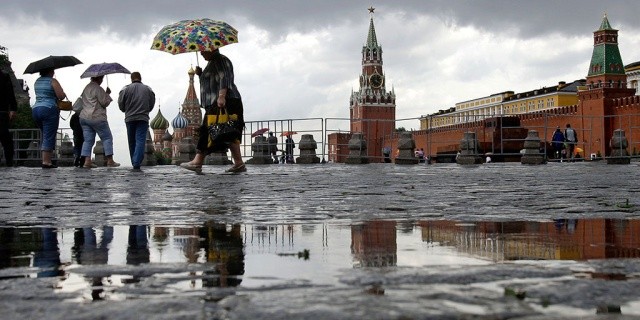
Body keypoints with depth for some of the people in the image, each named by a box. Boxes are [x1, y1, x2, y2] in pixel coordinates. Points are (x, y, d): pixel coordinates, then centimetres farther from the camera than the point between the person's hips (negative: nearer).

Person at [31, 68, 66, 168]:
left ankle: (47, 160, 12)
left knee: (45, 136, 16)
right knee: (49, 137, -6)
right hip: (49, 109, -7)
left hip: (35, 109, 7)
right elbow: (61, 96, -12)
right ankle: (46, 162, -10)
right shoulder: (52, 81, -7)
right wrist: (63, 94, 9)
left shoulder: (37, 81, 15)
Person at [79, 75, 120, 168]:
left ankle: (87, 161, -5)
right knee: (107, 138, 1)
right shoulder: (98, 89, -11)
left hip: (84, 117, 8)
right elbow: (104, 102, -11)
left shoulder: (86, 88, 17)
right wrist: (107, 94, 5)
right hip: (97, 118, -8)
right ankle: (110, 161, -1)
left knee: (88, 140, 5)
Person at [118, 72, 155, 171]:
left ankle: (134, 163, 20)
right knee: (140, 141, -5)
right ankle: (137, 163, -19)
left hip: (130, 118, 0)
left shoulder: (126, 89, 0)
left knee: (132, 142, 12)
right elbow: (152, 104, 9)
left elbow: (120, 105, 0)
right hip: (143, 118, 0)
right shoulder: (148, 89, 5)